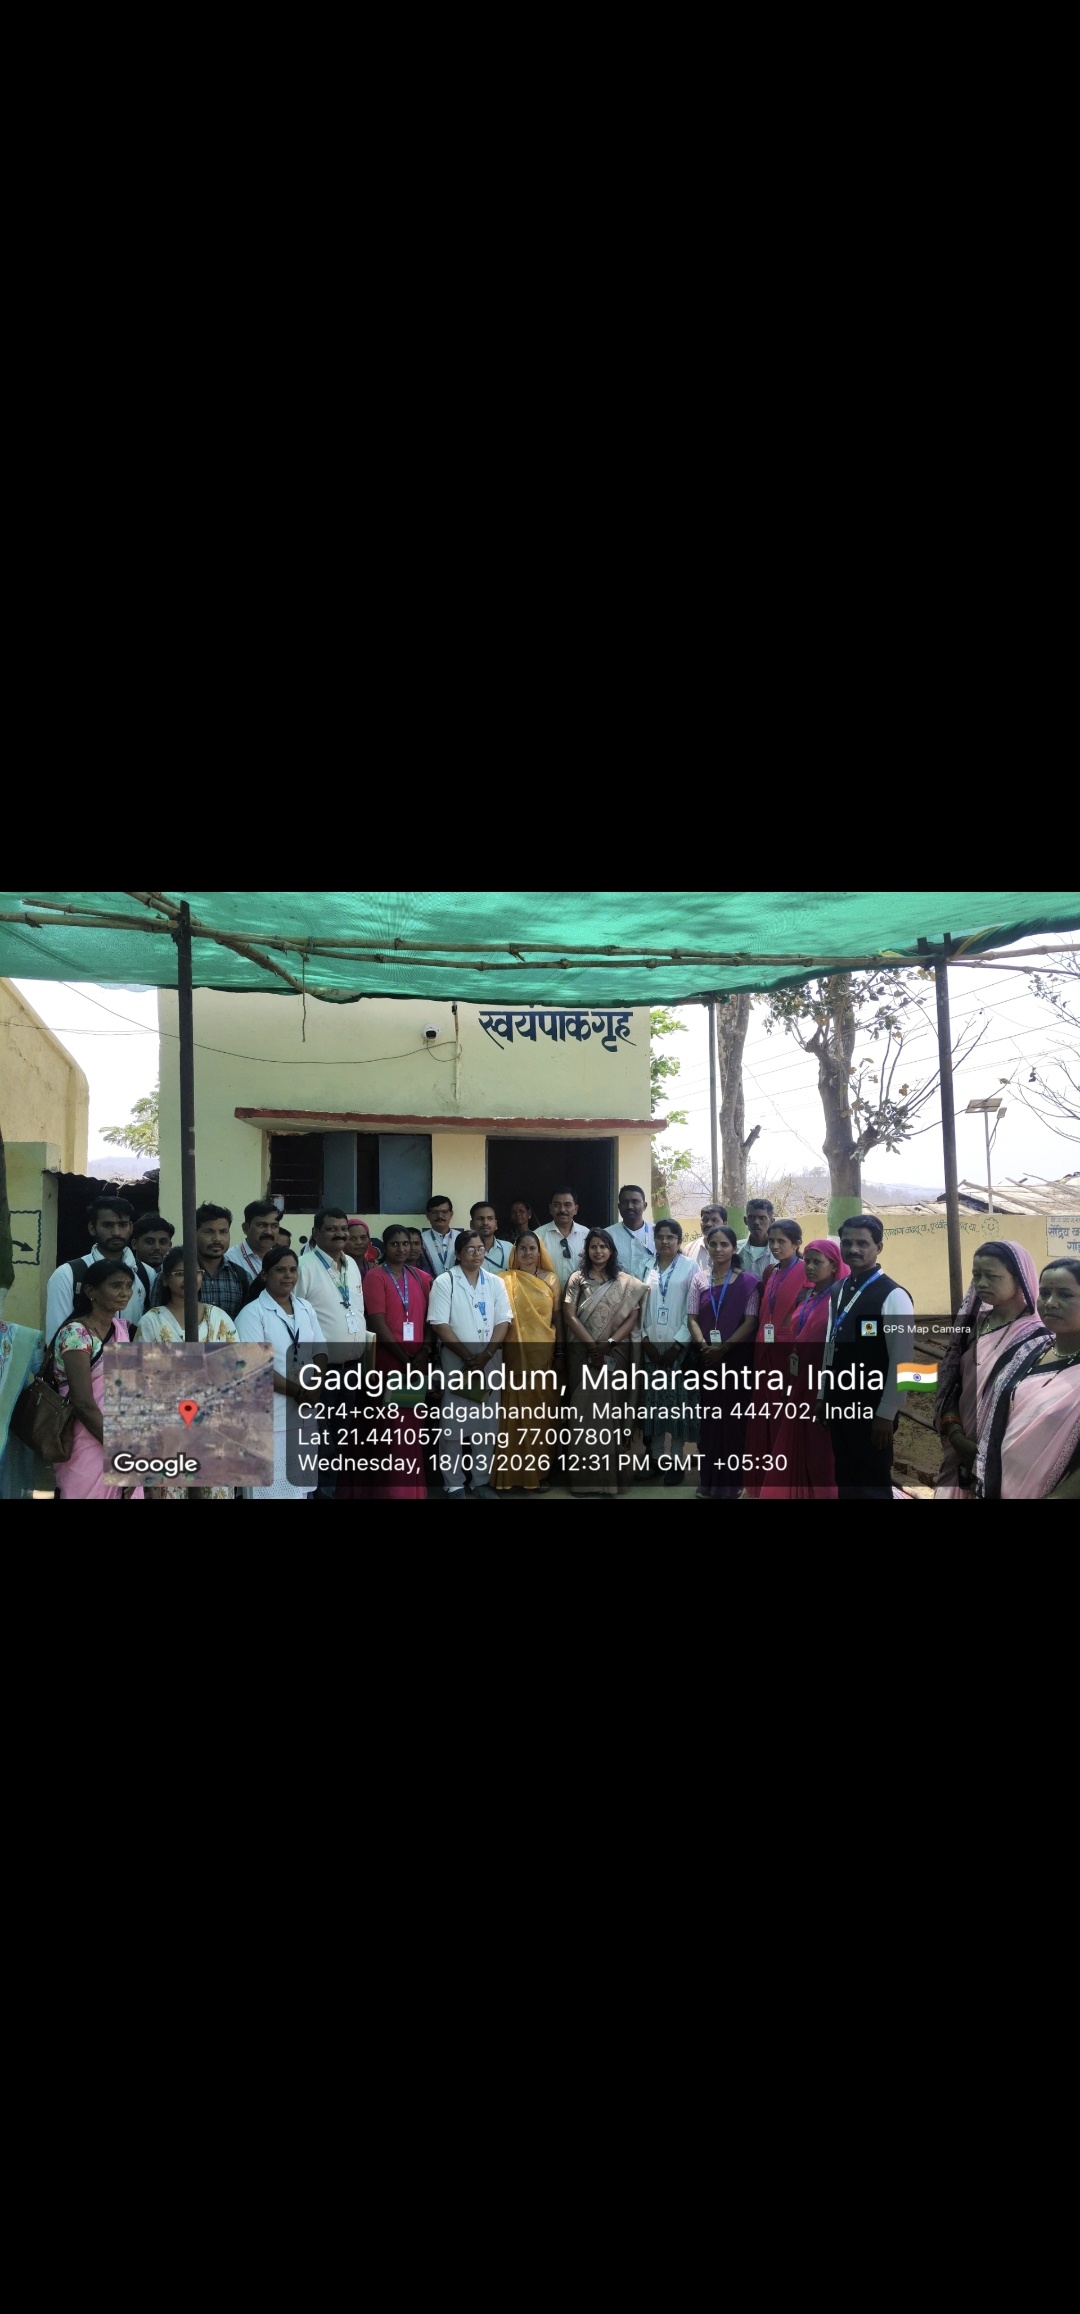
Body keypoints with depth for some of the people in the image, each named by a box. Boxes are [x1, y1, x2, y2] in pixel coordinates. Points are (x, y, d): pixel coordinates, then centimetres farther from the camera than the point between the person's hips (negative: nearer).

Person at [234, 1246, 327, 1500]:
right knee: (273, 1486, -5)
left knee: (301, 1484, 11)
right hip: (270, 1417, -6)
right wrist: (298, 1390, -14)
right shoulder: (252, 1313, -7)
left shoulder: (306, 1309, 11)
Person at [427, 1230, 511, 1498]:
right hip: (456, 1361, -4)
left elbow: (503, 1322, 3)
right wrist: (468, 1357, -12)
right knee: (454, 1425, -1)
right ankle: (454, 1484, 8)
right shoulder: (445, 1282, -4)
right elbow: (439, 1325, -10)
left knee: (487, 1424, 7)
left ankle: (480, 1480, 19)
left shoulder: (495, 1283, 8)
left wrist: (485, 1354, -10)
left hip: (490, 1362, 4)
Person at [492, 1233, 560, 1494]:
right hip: (514, 1355, -1)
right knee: (513, 1412, -1)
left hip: (543, 1354, 2)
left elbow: (557, 1317, 8)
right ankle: (509, 1473, 6)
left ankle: (539, 1471, 15)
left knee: (540, 1412, 5)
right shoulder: (504, 1280, 2)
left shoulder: (550, 1279, 7)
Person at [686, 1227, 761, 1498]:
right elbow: (692, 1317, 5)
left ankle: (731, 1481, 9)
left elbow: (751, 1321, -7)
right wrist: (704, 1345, -12)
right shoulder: (699, 1279, 7)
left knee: (733, 1418, 1)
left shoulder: (747, 1281, -2)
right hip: (706, 1358, 3)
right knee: (708, 1418, 6)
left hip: (736, 1357, -3)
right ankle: (709, 1481, 13)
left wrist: (724, 1347, -15)